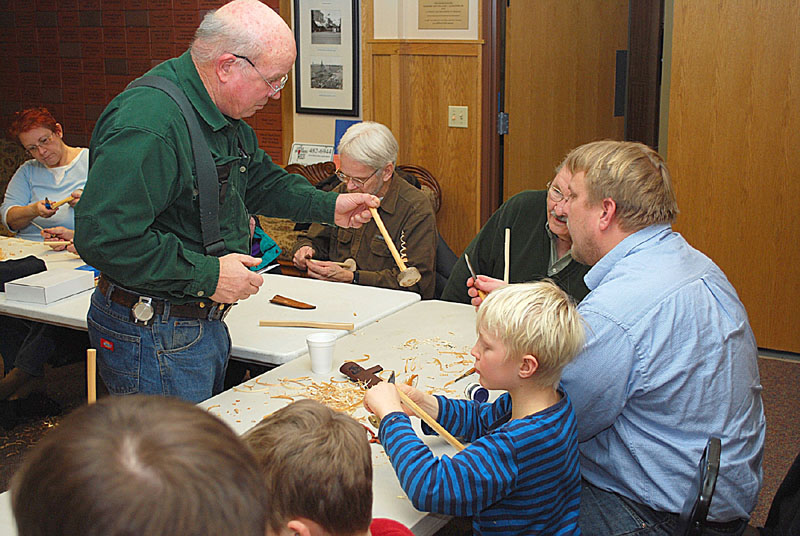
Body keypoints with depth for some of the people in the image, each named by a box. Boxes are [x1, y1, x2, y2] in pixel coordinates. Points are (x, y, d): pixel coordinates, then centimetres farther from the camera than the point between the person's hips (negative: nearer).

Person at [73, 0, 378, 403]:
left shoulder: (226, 119, 6)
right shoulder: (149, 124, -27)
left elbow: (260, 180, 24)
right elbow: (103, 238, -32)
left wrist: (329, 207, 11)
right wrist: (206, 275, -27)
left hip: (206, 321, 10)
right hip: (152, 335, -10)